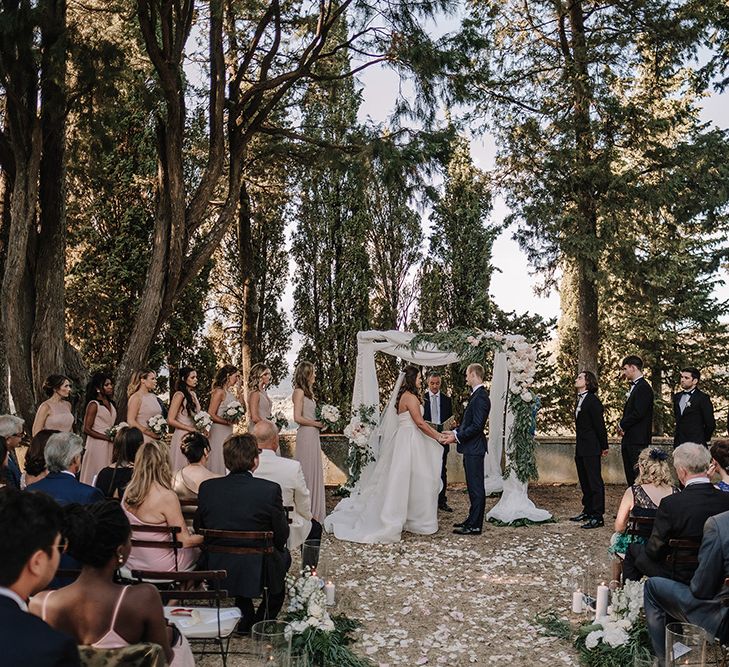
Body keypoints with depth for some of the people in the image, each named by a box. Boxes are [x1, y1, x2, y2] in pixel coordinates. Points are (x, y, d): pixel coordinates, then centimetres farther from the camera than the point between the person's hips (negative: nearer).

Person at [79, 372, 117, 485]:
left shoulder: (111, 404, 13)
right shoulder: (93, 405, -8)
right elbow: (87, 429, -12)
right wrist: (108, 437, -15)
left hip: (110, 446, 7)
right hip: (97, 445, -6)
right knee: (97, 477, -4)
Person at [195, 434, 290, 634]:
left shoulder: (207, 488, -9)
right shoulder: (270, 490, -19)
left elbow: (199, 528, 4)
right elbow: (281, 536, -8)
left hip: (216, 572, 3)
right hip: (257, 575, -3)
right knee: (284, 555, 29)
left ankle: (245, 620, 37)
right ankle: (262, 622, 34)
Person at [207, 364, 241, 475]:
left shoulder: (229, 392, 13)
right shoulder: (219, 392, -11)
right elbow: (211, 415, -15)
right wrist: (227, 421, -20)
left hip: (228, 431, 9)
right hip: (219, 431, -9)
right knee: (219, 462, -4)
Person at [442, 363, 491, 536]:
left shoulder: (480, 397, -18)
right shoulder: (476, 395, 14)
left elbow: (476, 426, -22)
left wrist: (457, 437, -17)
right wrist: (455, 432, 12)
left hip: (474, 449, -10)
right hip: (471, 448, 10)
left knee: (476, 487, -5)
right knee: (473, 487, 16)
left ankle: (475, 526, 0)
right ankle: (472, 520, 24)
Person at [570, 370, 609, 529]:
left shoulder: (593, 401, -15)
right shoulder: (580, 400, 13)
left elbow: (599, 425, -13)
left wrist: (604, 446, -10)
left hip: (591, 448, -10)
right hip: (581, 448, 10)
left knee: (594, 481, -6)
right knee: (584, 481, 17)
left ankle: (598, 517, -4)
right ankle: (587, 511, 27)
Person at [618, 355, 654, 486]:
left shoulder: (644, 388, -13)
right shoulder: (634, 387, 18)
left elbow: (638, 413, -20)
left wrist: (622, 425, -8)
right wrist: (623, 427, 3)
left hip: (638, 441, -10)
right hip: (629, 441, 10)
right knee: (630, 476, 12)